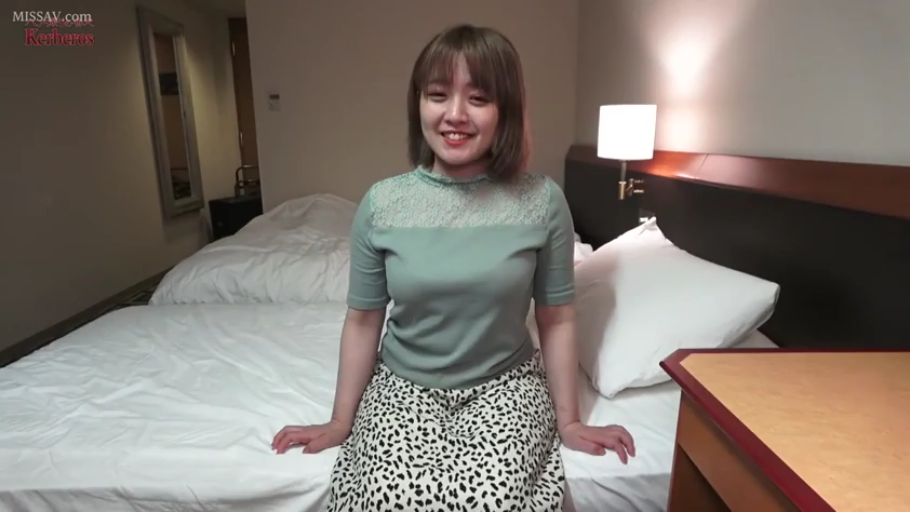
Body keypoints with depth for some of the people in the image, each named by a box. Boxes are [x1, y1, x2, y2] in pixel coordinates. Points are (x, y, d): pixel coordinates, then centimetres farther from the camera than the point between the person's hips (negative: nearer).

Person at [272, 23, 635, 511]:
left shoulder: (543, 201, -10)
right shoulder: (381, 203, -9)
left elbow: (557, 319, -1)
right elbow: (362, 321, 0)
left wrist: (568, 420, 4)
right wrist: (341, 420, 7)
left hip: (505, 383, 0)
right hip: (403, 384, 1)